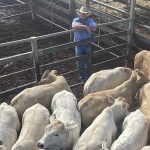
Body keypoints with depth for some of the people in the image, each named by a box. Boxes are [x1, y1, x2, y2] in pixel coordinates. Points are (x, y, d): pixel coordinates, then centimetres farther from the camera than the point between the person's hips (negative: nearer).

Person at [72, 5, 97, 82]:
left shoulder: (90, 20, -5)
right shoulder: (76, 20, -7)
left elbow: (93, 28, -25)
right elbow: (74, 25, -32)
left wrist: (81, 25, -25)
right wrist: (85, 26, -40)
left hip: (87, 44, 1)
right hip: (78, 44, 0)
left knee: (88, 60, 13)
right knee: (80, 61, 9)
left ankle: (88, 76, 32)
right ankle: (82, 77, 26)